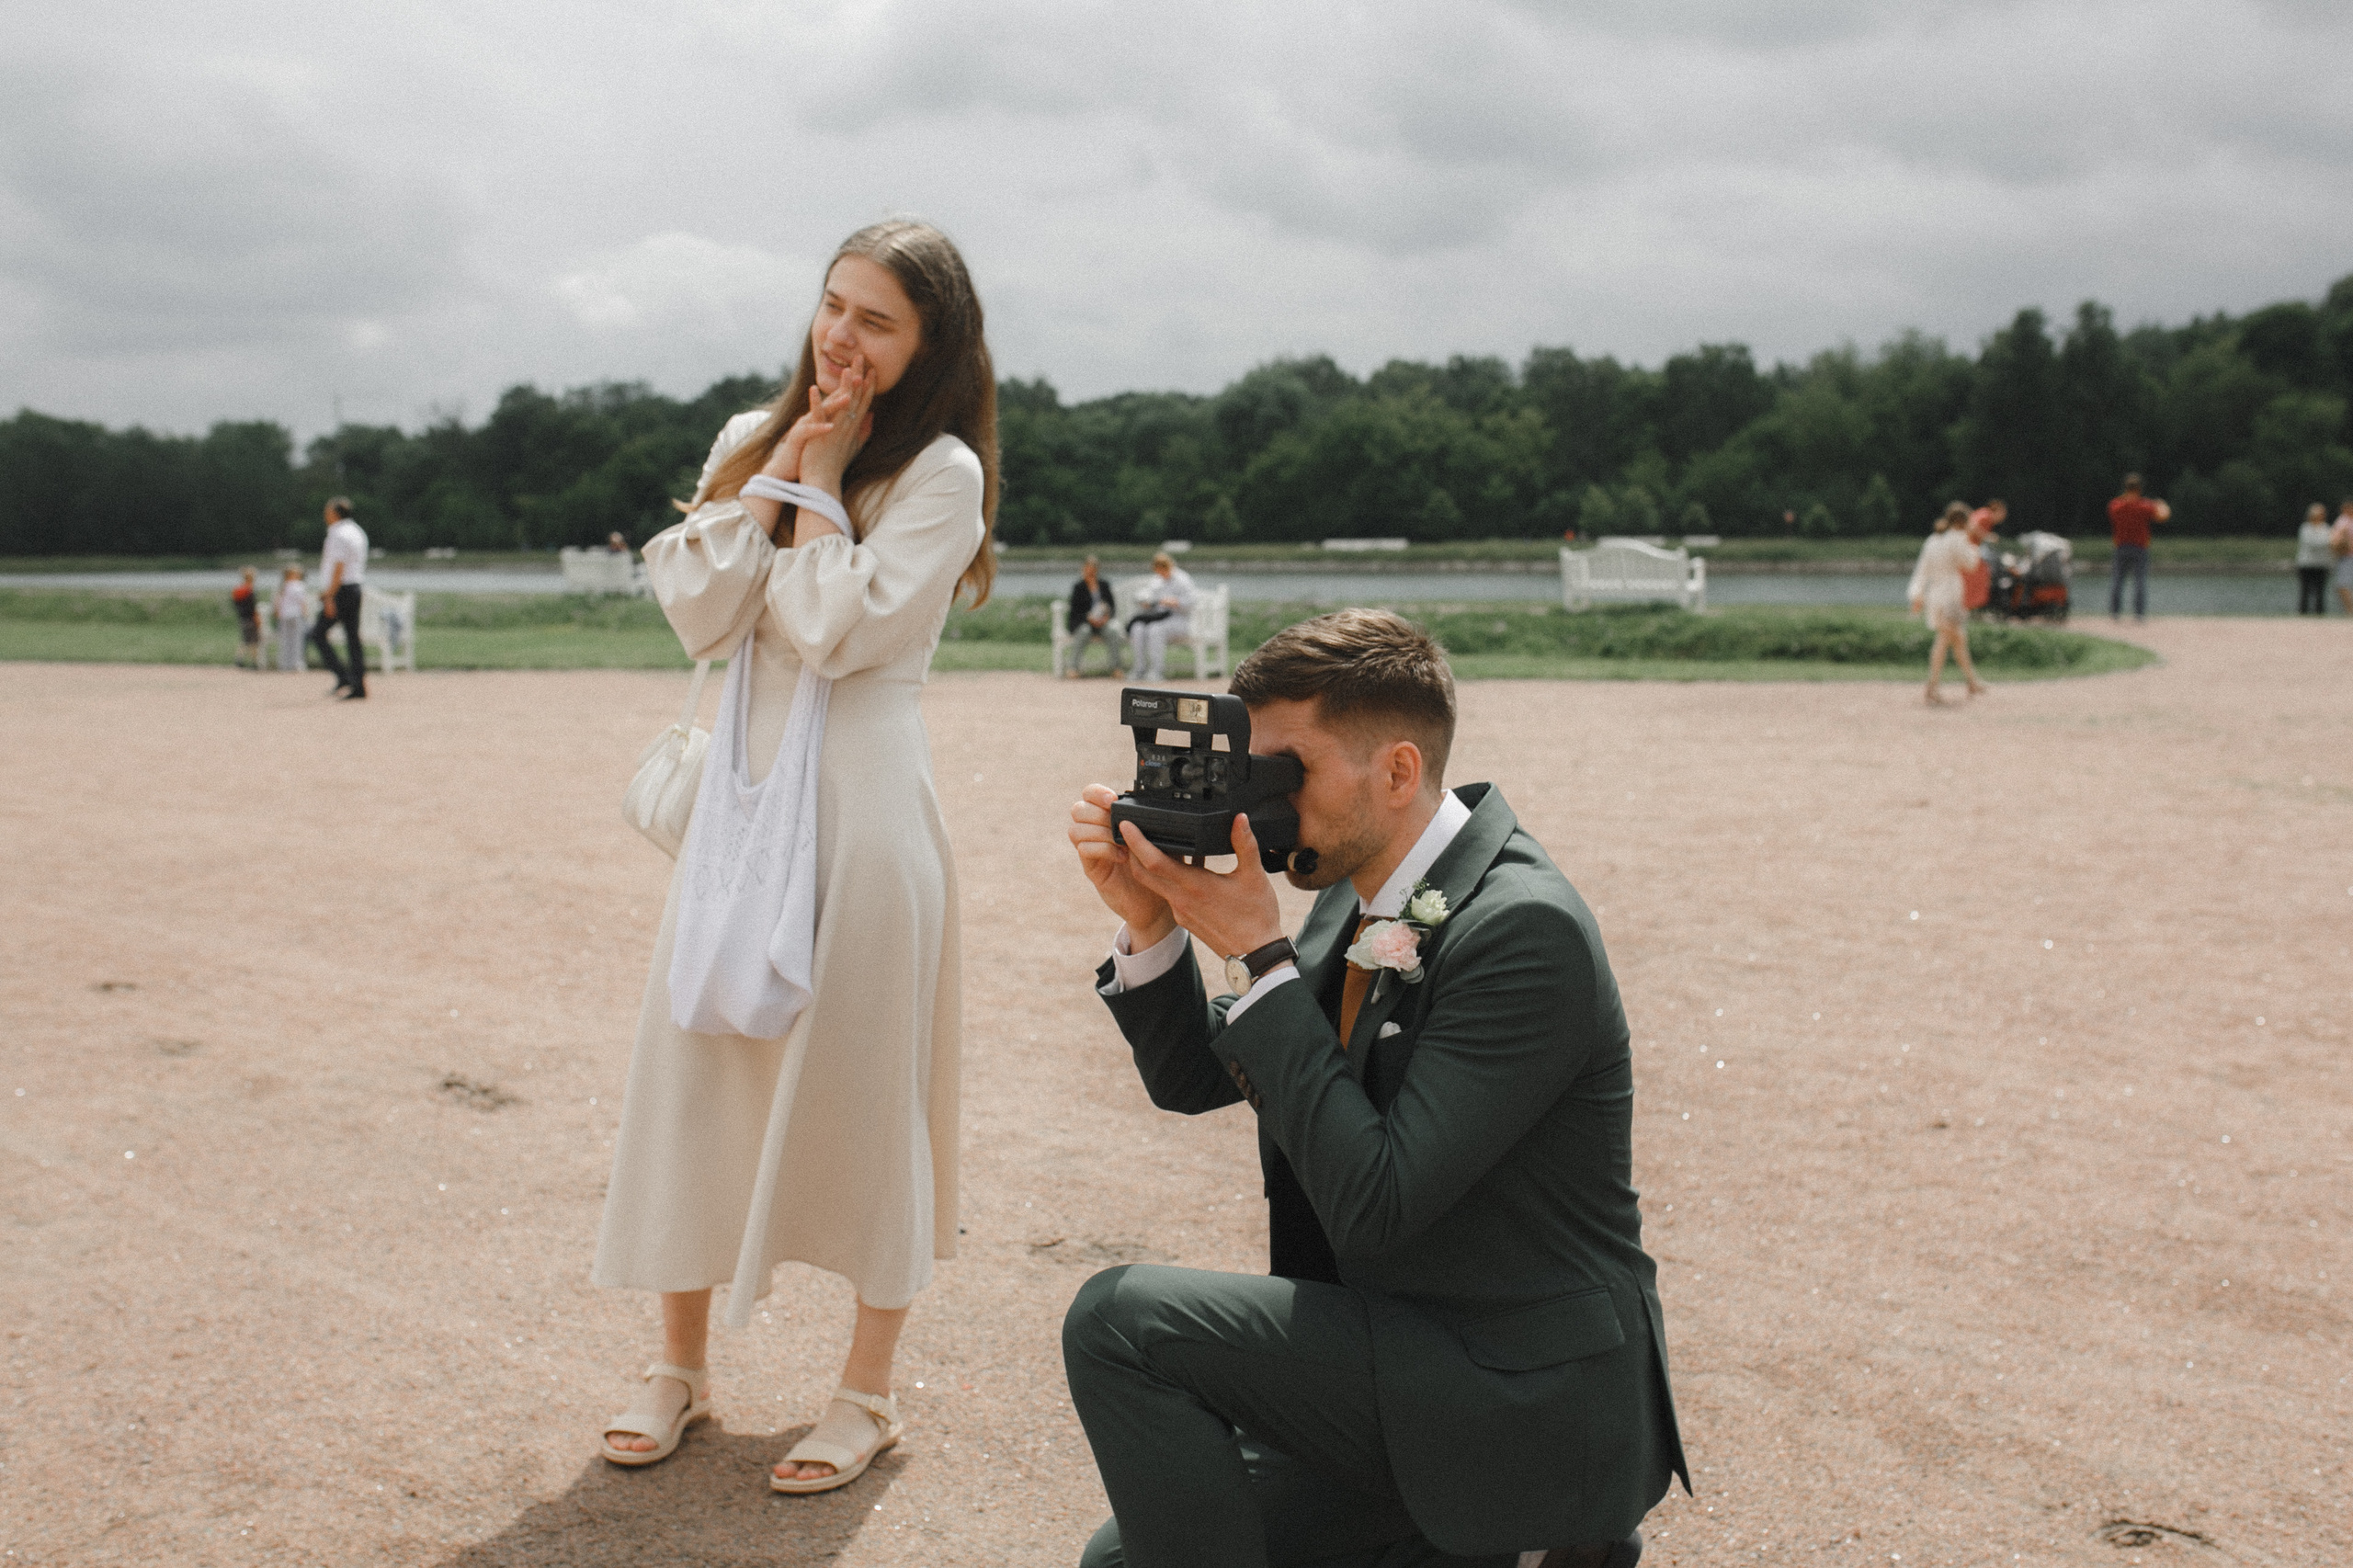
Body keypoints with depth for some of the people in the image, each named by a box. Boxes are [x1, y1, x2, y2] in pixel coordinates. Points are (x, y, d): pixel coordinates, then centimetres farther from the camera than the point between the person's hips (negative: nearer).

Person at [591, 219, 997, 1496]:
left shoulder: (940, 471, -7)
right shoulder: (748, 439, 10)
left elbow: (836, 630, -17)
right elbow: (700, 615, -1)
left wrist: (820, 477, -9)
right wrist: (781, 466, -4)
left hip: (861, 799, -5)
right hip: (740, 788, 5)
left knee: (857, 1081, 2)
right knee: (696, 1067, 9)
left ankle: (868, 1391, 19)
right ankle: (680, 1366, 27)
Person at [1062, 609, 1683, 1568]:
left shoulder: (1524, 930, -22)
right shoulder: (1358, 897, 6)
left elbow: (1371, 1206, -26)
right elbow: (1192, 1078, 12)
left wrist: (1256, 954, -23)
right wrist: (1150, 921, -5)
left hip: (1526, 1407, -9)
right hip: (1405, 1354, 9)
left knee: (1120, 1316, -18)